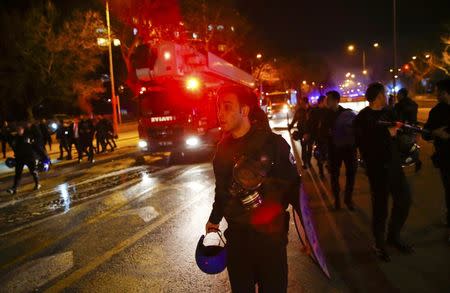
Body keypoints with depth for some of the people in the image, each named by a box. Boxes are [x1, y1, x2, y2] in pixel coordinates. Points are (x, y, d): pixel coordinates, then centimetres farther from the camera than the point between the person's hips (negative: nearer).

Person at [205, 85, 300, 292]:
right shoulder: (223, 148, 3)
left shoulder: (273, 143, -13)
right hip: (236, 236, 5)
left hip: (270, 236, -4)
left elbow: (294, 186, -11)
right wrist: (215, 218, 23)